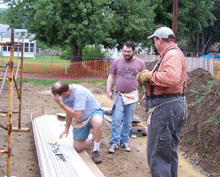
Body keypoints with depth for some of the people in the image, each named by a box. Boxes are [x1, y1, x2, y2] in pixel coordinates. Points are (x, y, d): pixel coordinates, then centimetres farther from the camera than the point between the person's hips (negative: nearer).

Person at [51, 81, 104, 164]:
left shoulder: (79, 92, -33)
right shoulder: (64, 95, -10)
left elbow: (76, 115, -36)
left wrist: (60, 103, -35)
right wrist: (67, 128, 7)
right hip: (80, 121, 7)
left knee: (97, 122, -44)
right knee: (77, 149, 0)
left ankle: (96, 151, -21)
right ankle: (90, 137, 33)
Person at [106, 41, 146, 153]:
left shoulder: (140, 63, 3)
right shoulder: (117, 62, 4)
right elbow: (111, 77, 9)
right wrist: (108, 90, 0)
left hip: (132, 96, 0)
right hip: (119, 95, 0)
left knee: (128, 121, 8)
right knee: (116, 120, -7)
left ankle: (124, 141, 19)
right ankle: (114, 142, -1)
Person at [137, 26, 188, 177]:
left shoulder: (172, 54, -15)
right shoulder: (176, 53, 20)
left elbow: (172, 78, -33)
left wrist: (150, 75, -18)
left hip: (165, 108, -11)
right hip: (175, 104, 11)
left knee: (157, 154, -7)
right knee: (170, 152, 20)